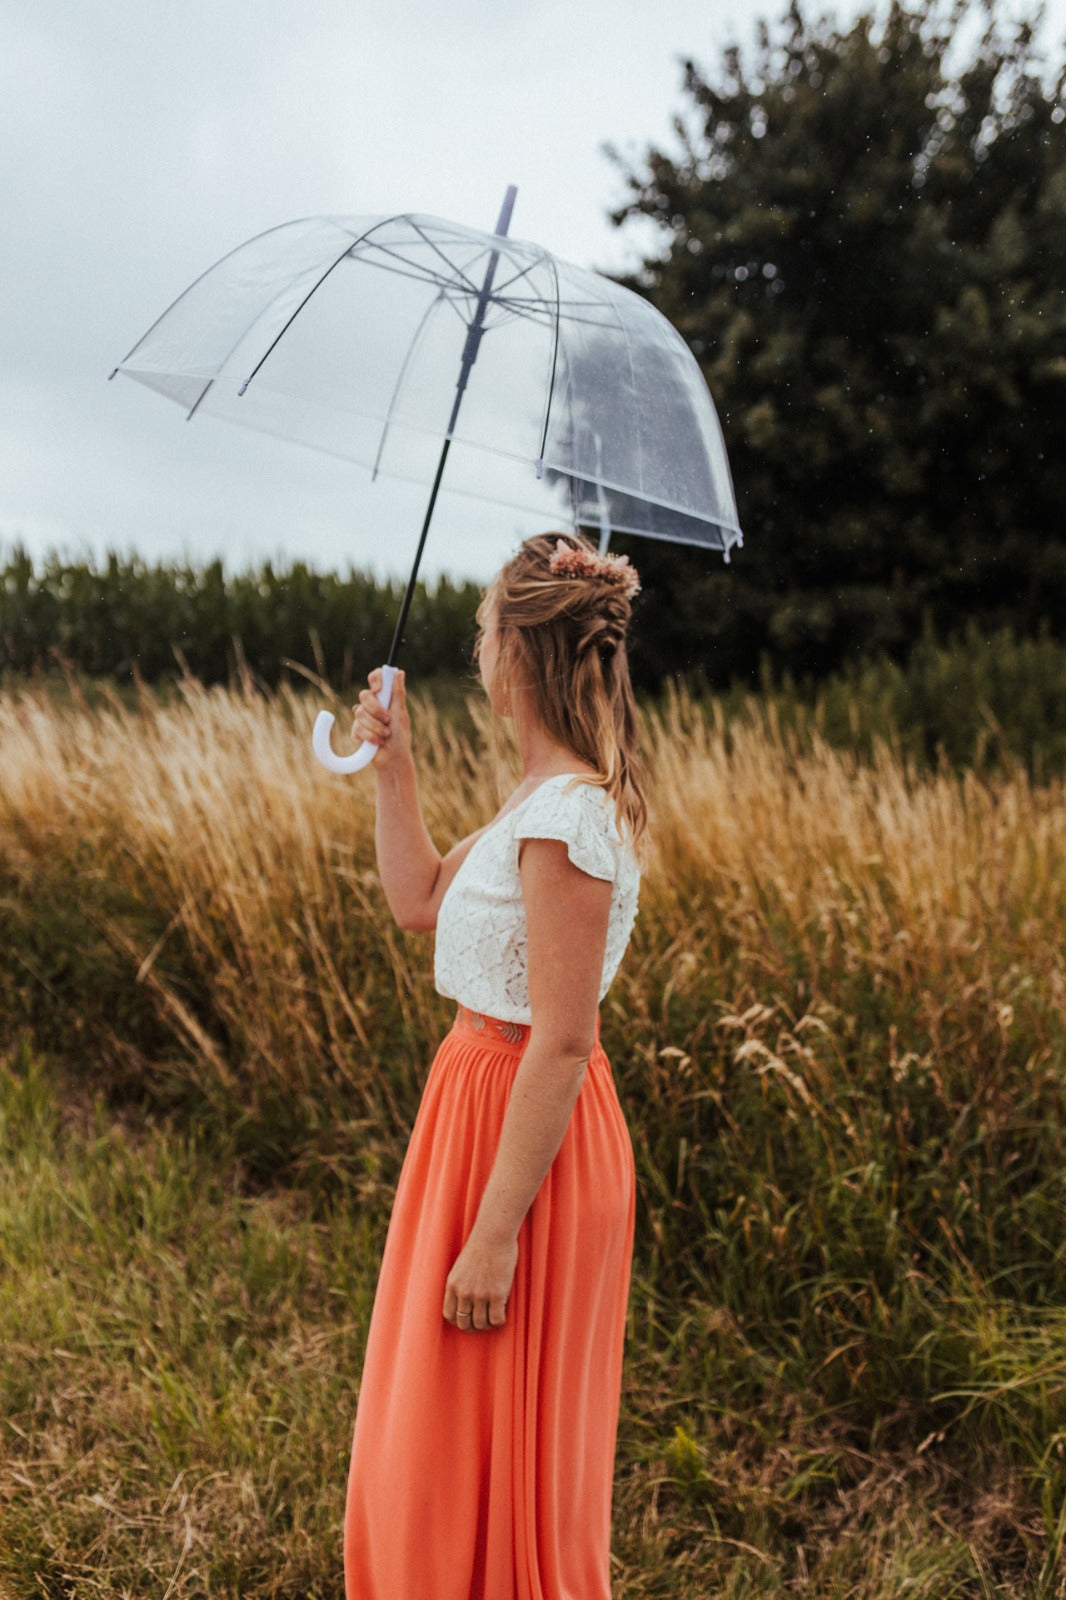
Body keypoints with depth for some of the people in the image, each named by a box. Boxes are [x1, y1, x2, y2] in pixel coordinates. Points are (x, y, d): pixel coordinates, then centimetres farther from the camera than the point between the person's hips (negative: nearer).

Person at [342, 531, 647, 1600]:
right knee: (442, 1434, 27)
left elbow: (563, 1045, -25)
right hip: (484, 1101, 10)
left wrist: (496, 1231, -22)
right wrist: (391, 766, 11)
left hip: (528, 1136, -10)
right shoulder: (549, 797, 6)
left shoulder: (567, 815, -24)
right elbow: (420, 901, 18)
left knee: (488, 1451, 11)